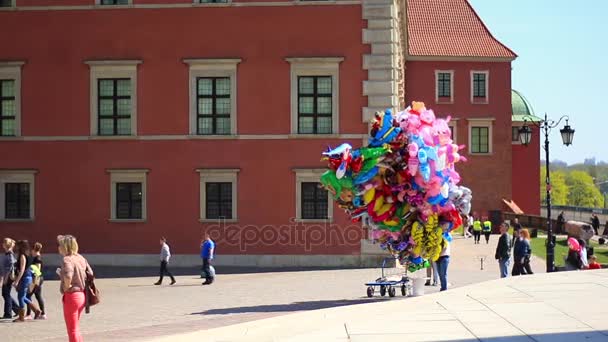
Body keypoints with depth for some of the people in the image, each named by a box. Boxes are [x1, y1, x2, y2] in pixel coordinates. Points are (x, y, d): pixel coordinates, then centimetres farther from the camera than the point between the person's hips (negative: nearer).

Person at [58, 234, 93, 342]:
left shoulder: (67, 259, -18)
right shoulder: (81, 258, 7)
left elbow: (68, 276, -36)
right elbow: (90, 273, 13)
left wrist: (66, 287, -19)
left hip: (71, 296, -8)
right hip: (82, 295, 8)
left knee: (72, 331, 2)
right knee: (76, 329, 22)